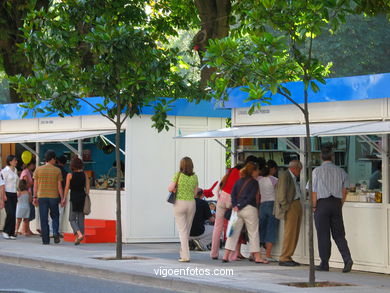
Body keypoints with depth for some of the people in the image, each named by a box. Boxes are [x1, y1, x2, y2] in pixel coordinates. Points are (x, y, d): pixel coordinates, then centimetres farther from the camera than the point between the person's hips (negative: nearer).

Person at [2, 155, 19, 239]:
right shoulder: (5, 171, -9)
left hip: (14, 194, 7)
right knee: (10, 214, -13)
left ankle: (11, 233, 7)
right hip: (7, 194, -7)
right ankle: (5, 231, 1)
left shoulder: (15, 170, 13)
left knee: (13, 215, 4)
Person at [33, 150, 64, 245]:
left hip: (42, 197, 1)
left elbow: (35, 185, 3)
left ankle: (45, 239, 3)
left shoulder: (38, 170, 1)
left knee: (44, 219, 4)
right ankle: (55, 233, -6)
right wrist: (62, 198, 2)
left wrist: (35, 197, 10)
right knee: (55, 216, 16)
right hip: (54, 197, -1)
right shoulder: (57, 170, -3)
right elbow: (59, 186, -3)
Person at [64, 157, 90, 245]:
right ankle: (77, 238, 12)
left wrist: (64, 198, 3)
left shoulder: (70, 175, -6)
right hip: (82, 196, 4)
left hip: (74, 197, -4)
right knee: (81, 218, 11)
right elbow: (87, 187, 4)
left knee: (72, 219, 3)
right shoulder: (85, 175, 4)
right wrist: (86, 198, 11)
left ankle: (79, 234, -20)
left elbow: (67, 188, -5)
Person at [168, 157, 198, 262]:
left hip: (179, 203, -4)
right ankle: (182, 252, 26)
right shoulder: (194, 177, 3)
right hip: (191, 203, 4)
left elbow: (170, 188, -11)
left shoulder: (178, 175, -8)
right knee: (187, 230, 16)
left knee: (182, 230, -2)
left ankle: (185, 256, -10)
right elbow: (195, 192, 9)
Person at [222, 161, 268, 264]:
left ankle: (226, 255, 3)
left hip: (237, 209, 6)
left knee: (234, 232, 7)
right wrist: (240, 206, -6)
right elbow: (251, 197, -12)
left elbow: (233, 193, 4)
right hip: (250, 208, -6)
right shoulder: (254, 182, -4)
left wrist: (235, 205, -5)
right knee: (253, 233, 2)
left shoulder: (239, 181, 13)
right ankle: (257, 257, 5)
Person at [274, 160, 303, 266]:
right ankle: (284, 258, -10)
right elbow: (282, 193, -13)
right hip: (290, 206, -9)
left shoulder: (293, 177, 21)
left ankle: (288, 257, 10)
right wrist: (286, 208, -15)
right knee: (290, 232, -11)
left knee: (295, 233, 7)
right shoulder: (284, 175, -7)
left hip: (297, 205, 10)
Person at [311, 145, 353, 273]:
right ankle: (347, 258, -10)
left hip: (322, 203, -3)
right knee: (339, 234, 7)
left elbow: (314, 191, -6)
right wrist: (340, 205, 13)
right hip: (336, 203, 3)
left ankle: (324, 264, 5)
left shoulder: (317, 171, -6)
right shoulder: (340, 171, 5)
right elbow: (344, 191, 6)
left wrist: (314, 206, 3)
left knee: (323, 235, 2)